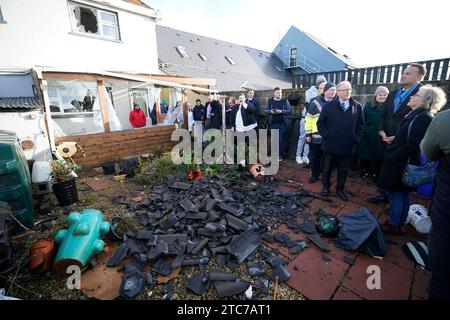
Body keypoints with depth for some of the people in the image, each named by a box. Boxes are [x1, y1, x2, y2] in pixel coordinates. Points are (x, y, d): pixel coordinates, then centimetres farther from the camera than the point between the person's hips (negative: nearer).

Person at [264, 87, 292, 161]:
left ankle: (281, 155, 10)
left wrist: (281, 111, -19)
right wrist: (270, 111, -16)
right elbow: (265, 110, 5)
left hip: (282, 123, -1)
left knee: (281, 140, 1)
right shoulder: (270, 101, 7)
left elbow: (290, 110, -4)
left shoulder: (285, 101, 3)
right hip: (273, 123, 1)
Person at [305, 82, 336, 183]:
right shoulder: (316, 102, 0)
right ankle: (314, 174, 25)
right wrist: (308, 134, -4)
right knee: (315, 157, 9)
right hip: (317, 136, -1)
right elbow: (309, 118, 0)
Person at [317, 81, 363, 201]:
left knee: (343, 170, 13)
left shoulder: (358, 106, 3)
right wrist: (326, 135, -8)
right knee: (327, 168, 12)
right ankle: (325, 187, 30)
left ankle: (340, 189, 30)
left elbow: (360, 125, 8)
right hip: (330, 144, -1)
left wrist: (356, 138, 0)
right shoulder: (329, 106, -2)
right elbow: (320, 123, 1)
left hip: (348, 145, 2)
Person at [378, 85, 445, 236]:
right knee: (403, 196, 17)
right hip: (403, 164, 9)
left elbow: (412, 146, -23)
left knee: (395, 195, 4)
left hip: (400, 166, -9)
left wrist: (390, 157, -18)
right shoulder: (415, 115, 10)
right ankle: (400, 224, 31)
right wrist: (389, 153, 9)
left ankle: (393, 225, 18)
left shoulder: (424, 118, -17)